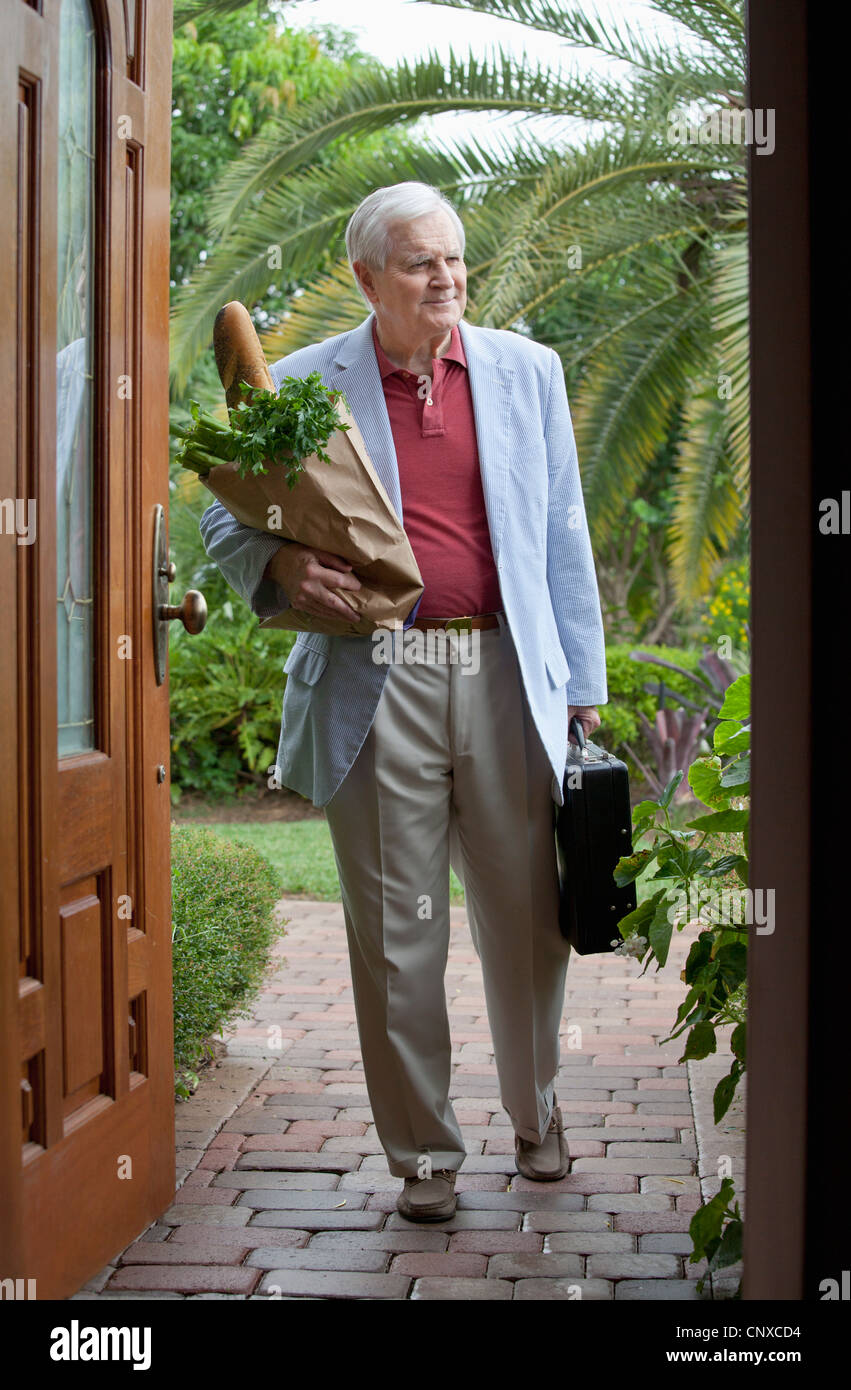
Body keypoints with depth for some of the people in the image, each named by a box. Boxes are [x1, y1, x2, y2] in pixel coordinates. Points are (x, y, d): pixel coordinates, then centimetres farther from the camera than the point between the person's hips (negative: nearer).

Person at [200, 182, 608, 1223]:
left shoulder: (526, 372, 11)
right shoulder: (302, 386, 4)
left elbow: (563, 539, 13)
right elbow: (225, 519, 9)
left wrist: (582, 689, 9)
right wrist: (281, 565, -15)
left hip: (506, 677, 2)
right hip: (376, 684, -1)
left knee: (527, 918, 9)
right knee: (395, 932, 4)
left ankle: (536, 1112, 32)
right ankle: (423, 1150, 18)